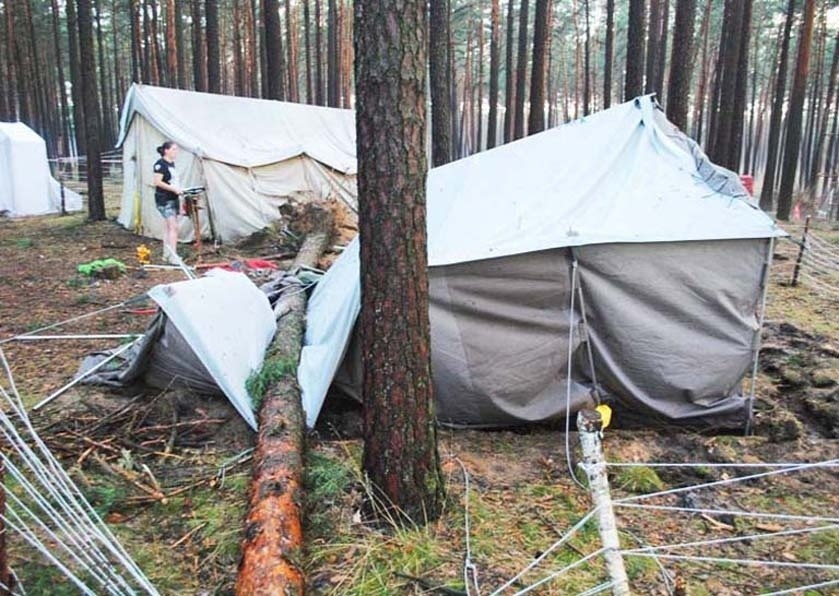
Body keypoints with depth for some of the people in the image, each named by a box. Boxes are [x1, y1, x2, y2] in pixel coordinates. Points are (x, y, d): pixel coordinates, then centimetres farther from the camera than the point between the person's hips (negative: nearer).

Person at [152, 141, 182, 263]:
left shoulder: (172, 164, 16)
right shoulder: (160, 164, -12)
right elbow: (157, 182, -18)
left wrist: (178, 189, 11)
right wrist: (173, 188, -21)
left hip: (173, 198, 9)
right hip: (164, 199, -9)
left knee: (168, 226, 13)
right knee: (173, 226, -15)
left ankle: (167, 254, 22)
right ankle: (173, 256, -15)